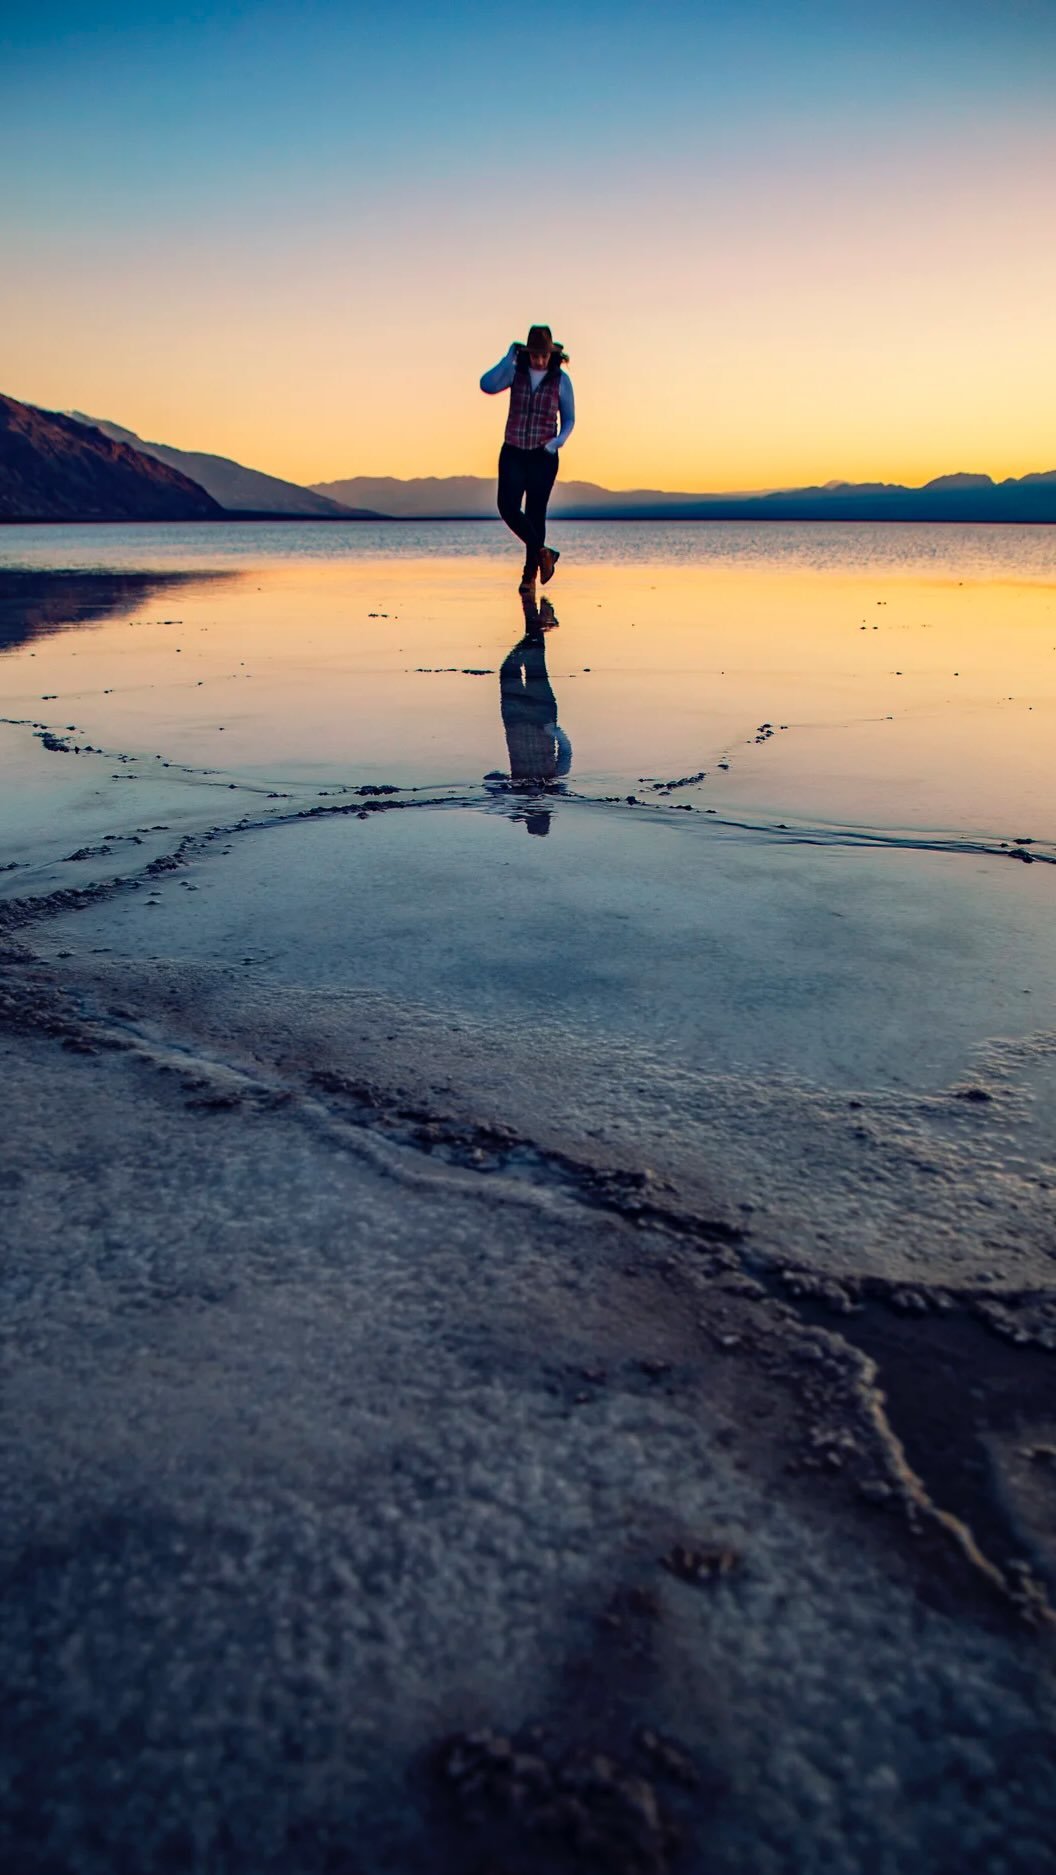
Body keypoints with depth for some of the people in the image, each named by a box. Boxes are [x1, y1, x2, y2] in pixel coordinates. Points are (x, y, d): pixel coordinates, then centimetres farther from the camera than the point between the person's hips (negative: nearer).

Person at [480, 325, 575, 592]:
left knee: (535, 513, 2)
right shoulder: (515, 372, 0)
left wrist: (558, 441, -12)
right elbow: (487, 386, -16)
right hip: (513, 453, 1)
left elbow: (569, 420, 6)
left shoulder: (561, 380, 0)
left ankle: (530, 573, 14)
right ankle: (543, 553, 6)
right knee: (507, 507, -11)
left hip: (543, 456, -1)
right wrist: (508, 358, -19)